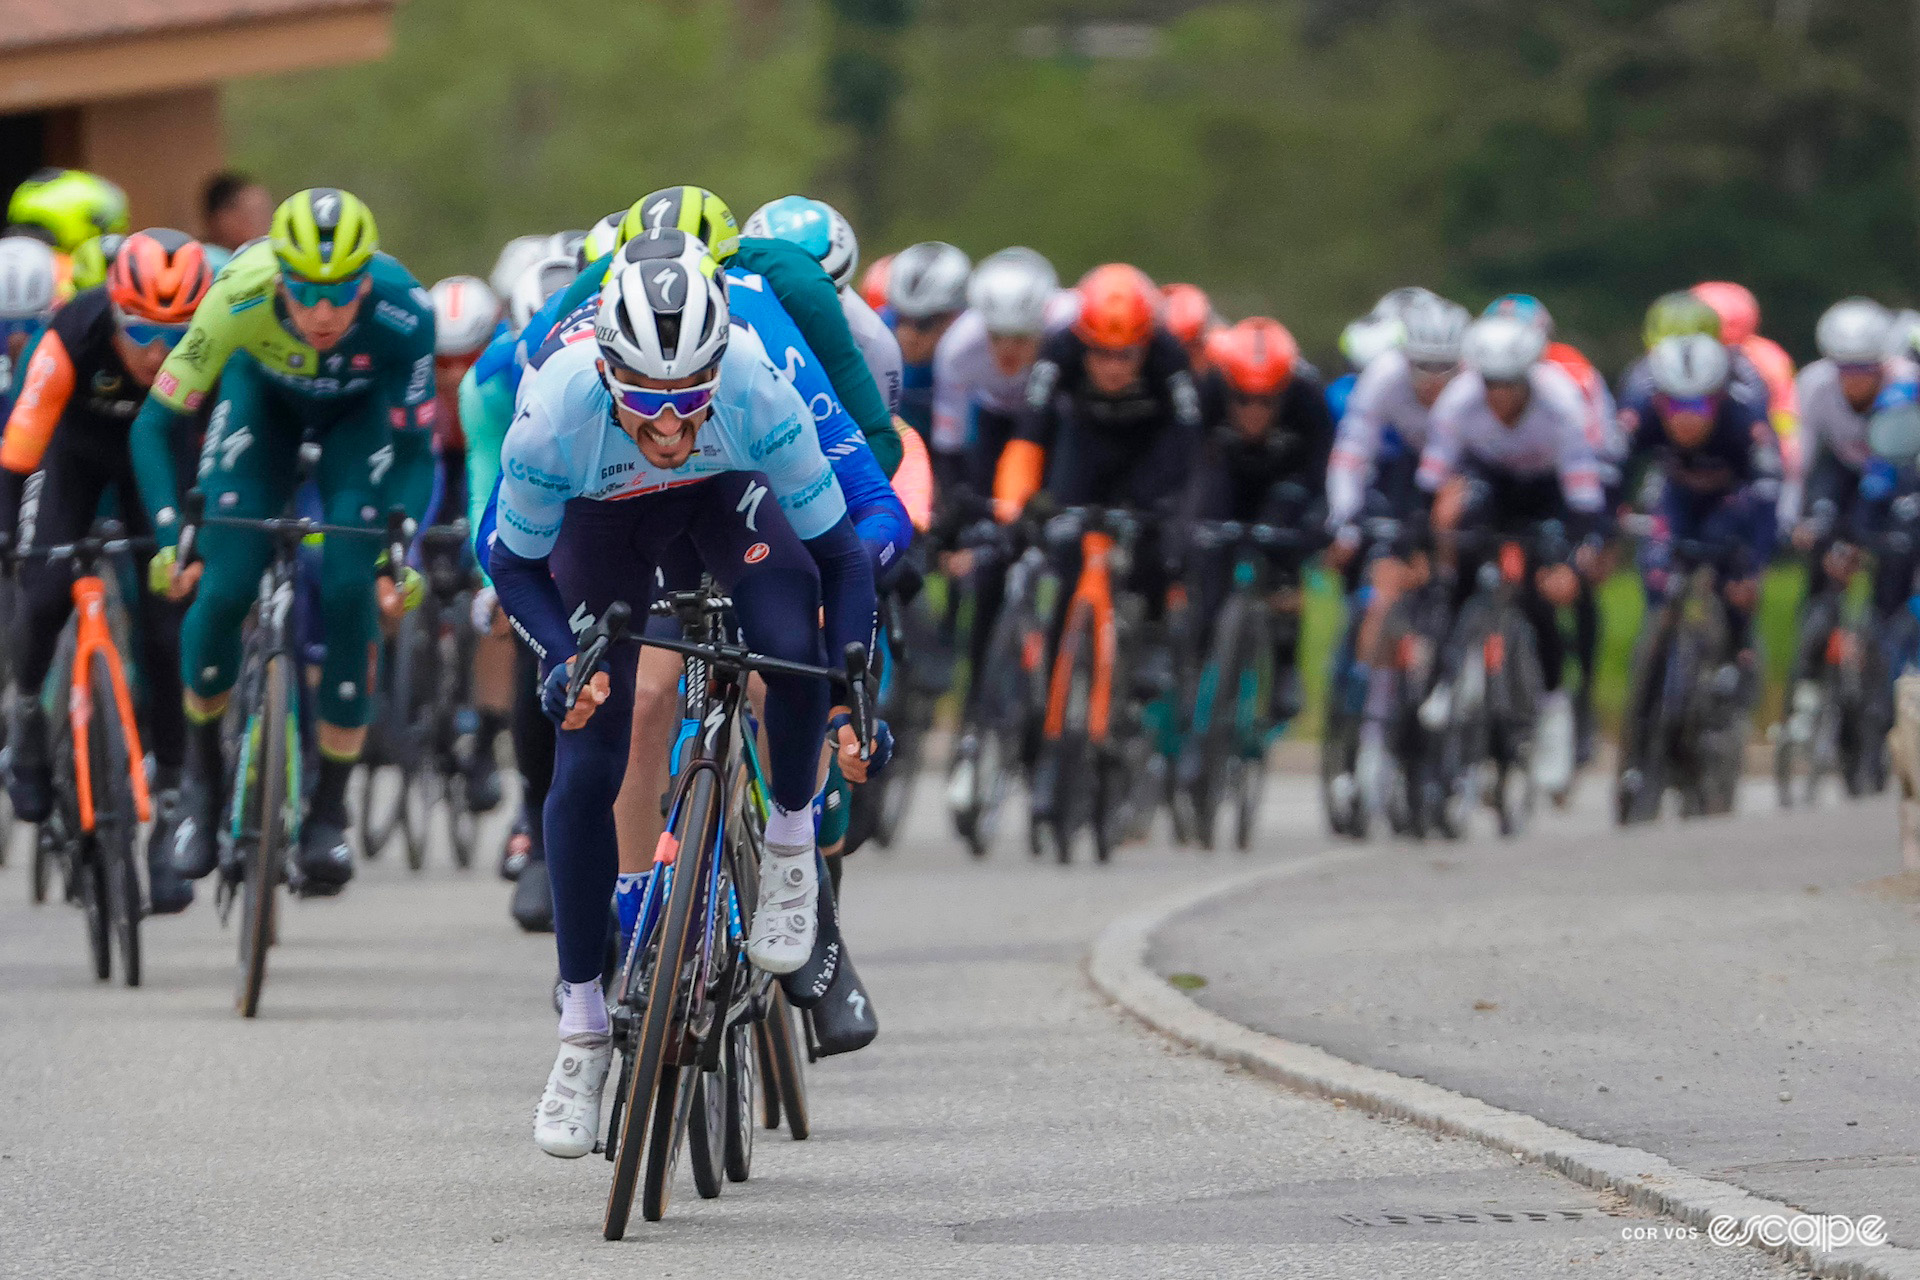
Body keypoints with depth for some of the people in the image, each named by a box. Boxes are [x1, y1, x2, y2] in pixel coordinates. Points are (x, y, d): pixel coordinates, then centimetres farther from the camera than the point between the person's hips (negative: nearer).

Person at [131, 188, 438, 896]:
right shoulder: (238, 299, -38)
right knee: (223, 586, -15)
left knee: (349, 590, -16)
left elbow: (418, 450, -28)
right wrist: (170, 537, -42)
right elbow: (154, 423, -31)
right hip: (264, 392, 0)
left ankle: (329, 810, -2)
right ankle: (201, 770, 11)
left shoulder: (402, 313, -38)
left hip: (362, 409, 0)